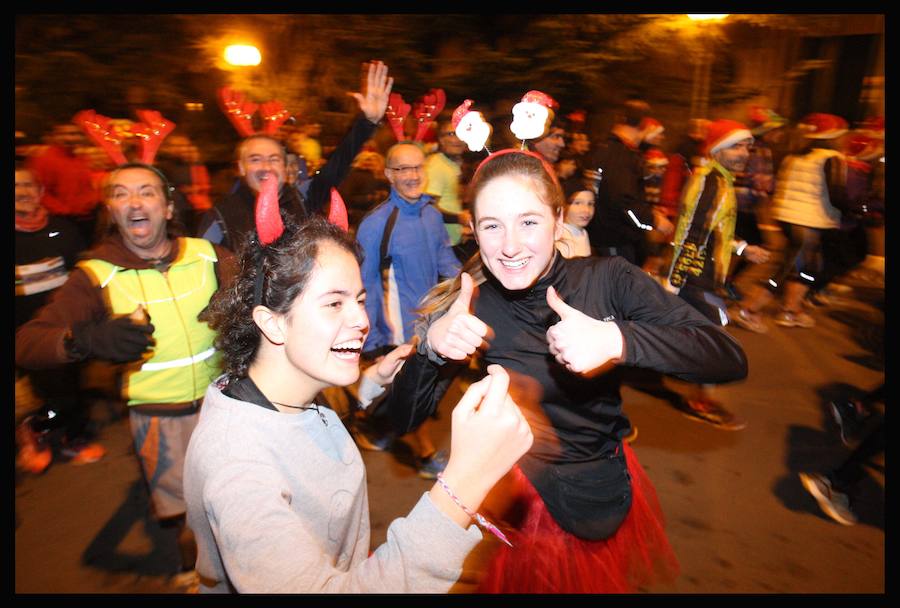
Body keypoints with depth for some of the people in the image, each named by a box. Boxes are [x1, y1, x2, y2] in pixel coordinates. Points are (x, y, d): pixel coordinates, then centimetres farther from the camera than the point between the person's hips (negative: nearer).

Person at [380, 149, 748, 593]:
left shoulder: (608, 279, -18)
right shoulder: (472, 305, -17)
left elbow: (731, 360, -24)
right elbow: (403, 418, -15)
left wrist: (617, 339, -41)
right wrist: (431, 347, -34)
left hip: (610, 498, 2)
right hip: (517, 505, -1)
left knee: (602, 579, 28)